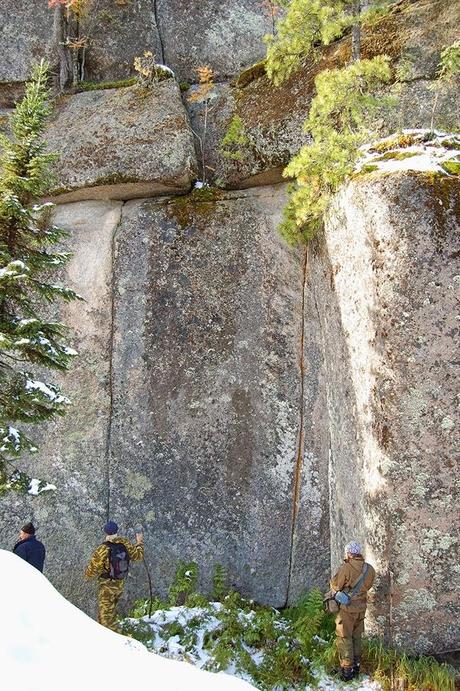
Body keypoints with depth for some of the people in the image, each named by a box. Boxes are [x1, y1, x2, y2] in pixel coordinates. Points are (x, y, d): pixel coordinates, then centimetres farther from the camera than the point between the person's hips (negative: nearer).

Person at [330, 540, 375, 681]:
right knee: (356, 637, 19)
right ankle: (356, 666, 26)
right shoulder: (370, 569, -2)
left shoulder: (346, 568, -21)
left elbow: (336, 585, -12)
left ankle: (347, 669, 4)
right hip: (361, 608, 6)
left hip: (347, 608, -6)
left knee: (344, 638, 4)